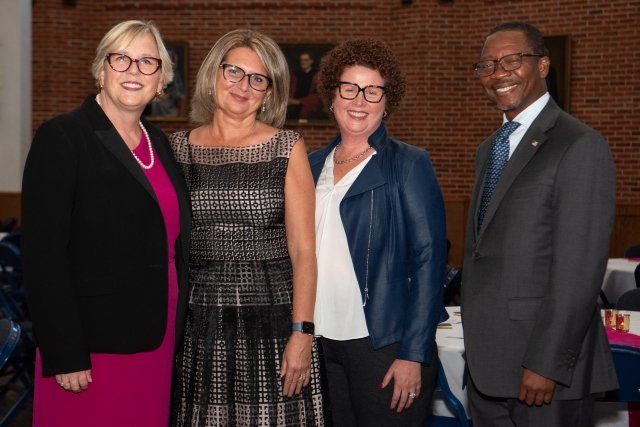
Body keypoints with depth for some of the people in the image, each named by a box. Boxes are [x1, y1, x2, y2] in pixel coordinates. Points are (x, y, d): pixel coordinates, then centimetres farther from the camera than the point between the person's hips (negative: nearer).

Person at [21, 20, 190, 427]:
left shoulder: (159, 142, 11)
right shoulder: (62, 137, -9)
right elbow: (43, 255, -14)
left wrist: (176, 331, 13)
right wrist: (64, 355, -18)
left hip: (158, 343, 6)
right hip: (92, 349, -6)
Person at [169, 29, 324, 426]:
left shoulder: (288, 148, 1)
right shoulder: (179, 148, 7)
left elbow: (303, 249, -3)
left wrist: (302, 334, -10)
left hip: (272, 319, -2)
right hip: (199, 325, 2)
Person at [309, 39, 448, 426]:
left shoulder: (409, 165, -4)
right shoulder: (313, 166, 10)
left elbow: (428, 260, -9)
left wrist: (414, 354, -15)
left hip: (385, 345, -4)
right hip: (321, 341, 5)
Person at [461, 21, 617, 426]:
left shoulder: (580, 146, -13)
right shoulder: (489, 149, 15)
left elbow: (580, 269, -18)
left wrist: (546, 364, -19)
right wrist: (475, 343, 12)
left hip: (545, 367, -7)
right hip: (486, 363, 8)